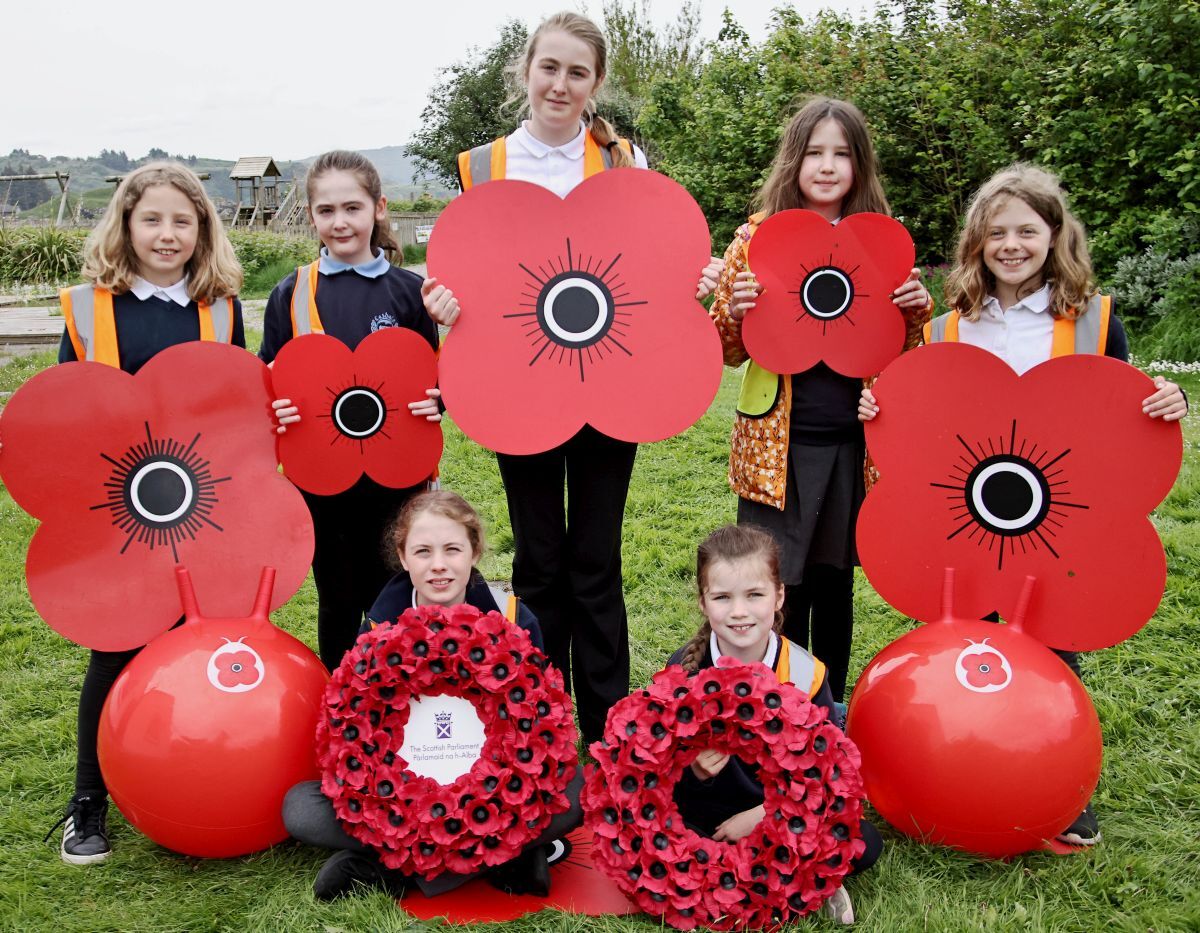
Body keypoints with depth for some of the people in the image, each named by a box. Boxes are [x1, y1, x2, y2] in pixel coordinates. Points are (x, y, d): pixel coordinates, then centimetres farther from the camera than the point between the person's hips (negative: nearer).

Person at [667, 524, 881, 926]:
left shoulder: (805, 673, -11)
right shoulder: (683, 670, -11)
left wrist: (758, 817, -15)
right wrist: (694, 770, -26)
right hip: (704, 814, 1)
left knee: (864, 843, -23)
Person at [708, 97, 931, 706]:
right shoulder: (757, 237, -1)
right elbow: (729, 353, 3)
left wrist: (916, 312, -6)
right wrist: (733, 311, -17)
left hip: (854, 442, 2)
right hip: (777, 444, -2)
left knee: (835, 578, 13)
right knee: (782, 589, 1)